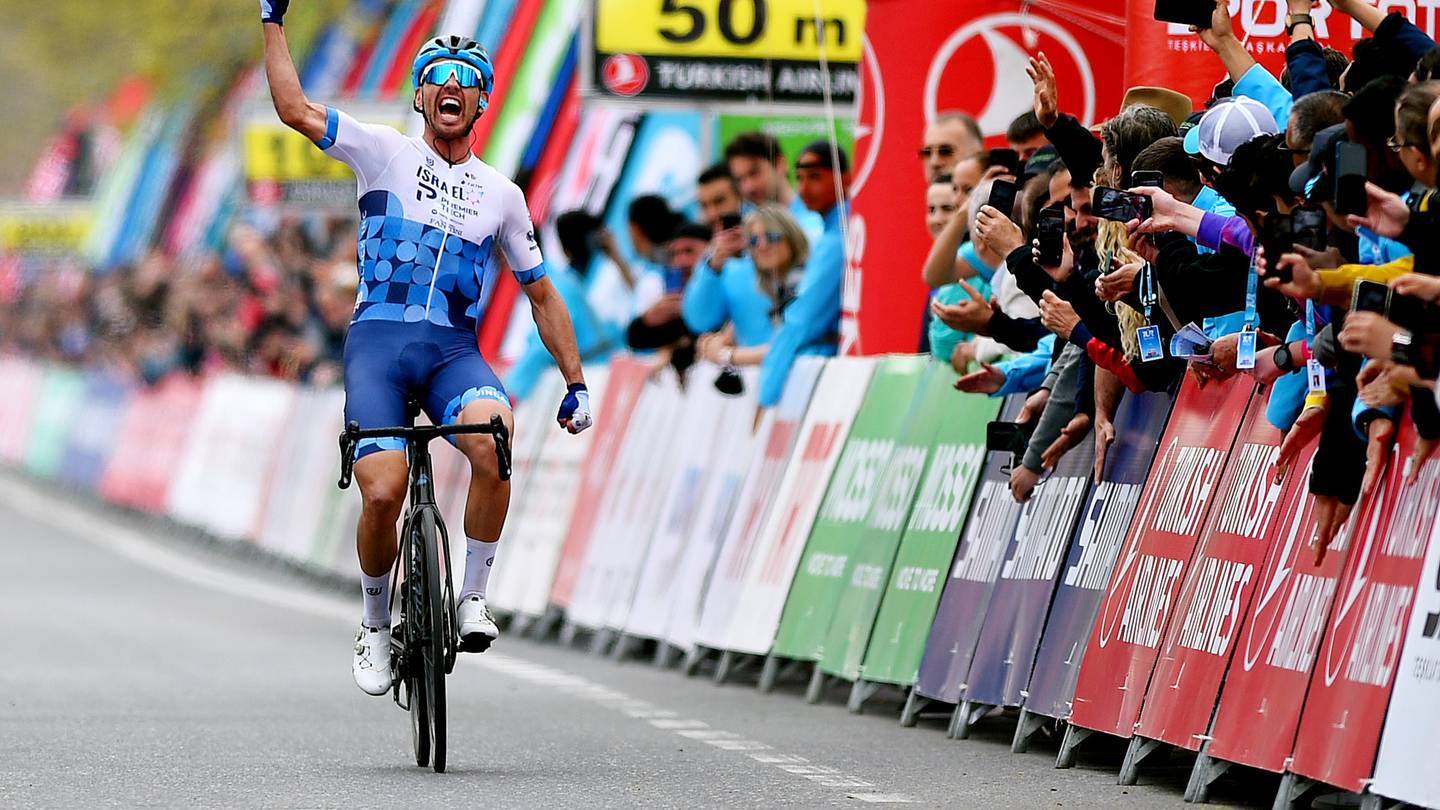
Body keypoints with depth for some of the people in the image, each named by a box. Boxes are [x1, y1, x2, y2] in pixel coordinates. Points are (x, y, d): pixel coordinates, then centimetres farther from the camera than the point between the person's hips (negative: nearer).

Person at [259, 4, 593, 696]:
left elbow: (541, 294, 21)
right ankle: (376, 627, 6)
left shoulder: (501, 195, 14)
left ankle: (474, 596, -17)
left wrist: (576, 383, 16)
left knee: (494, 444, -33)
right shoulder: (385, 153, 8)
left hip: (454, 350, 1)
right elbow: (295, 109, -3)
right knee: (383, 494, -21)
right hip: (378, 341, -1)